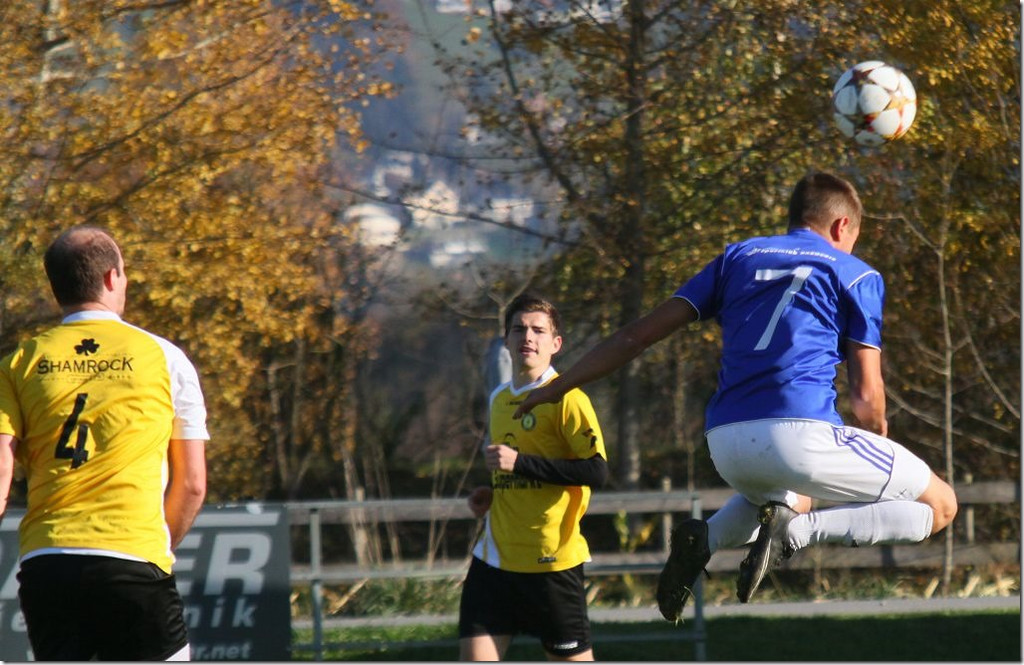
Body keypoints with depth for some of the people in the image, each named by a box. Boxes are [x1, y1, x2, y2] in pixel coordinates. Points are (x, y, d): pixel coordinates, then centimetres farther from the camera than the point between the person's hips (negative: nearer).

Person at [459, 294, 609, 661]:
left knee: (573, 659, 2)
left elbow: (597, 471, -20)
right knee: (474, 660, -4)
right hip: (494, 557, 7)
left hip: (550, 560, -7)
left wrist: (519, 463, -22)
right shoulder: (499, 399, 15)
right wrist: (493, 493, 9)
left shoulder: (565, 398, -10)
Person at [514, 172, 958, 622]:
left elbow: (641, 332, 16)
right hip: (800, 431, -6)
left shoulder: (739, 258, 21)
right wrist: (880, 441, 27)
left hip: (726, 443, 6)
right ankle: (793, 534, -13)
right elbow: (866, 396, 5)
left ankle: (707, 537, 7)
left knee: (792, 498, 40)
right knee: (939, 505, 6)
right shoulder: (856, 275, 10)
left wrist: (560, 387, 24)